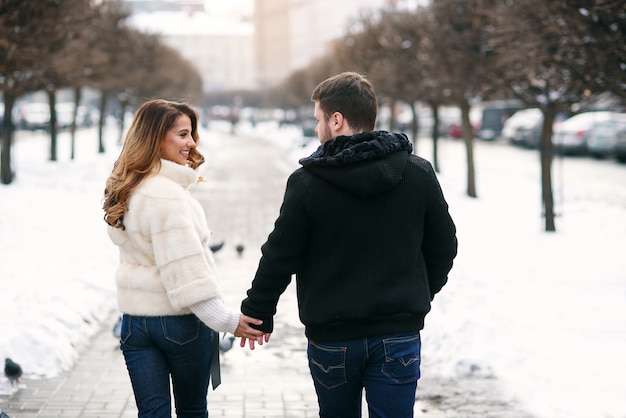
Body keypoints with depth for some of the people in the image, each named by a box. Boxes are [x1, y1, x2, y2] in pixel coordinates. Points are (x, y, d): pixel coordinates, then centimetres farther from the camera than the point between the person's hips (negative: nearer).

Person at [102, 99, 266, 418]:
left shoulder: (124, 190, 8)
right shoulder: (168, 194, -20)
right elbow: (186, 269, -23)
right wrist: (226, 321, -20)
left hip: (134, 318, 7)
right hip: (180, 320, -7)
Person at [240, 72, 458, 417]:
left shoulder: (306, 183, -10)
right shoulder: (419, 174, -1)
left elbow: (279, 259, -6)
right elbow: (443, 247, 7)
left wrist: (257, 312, 9)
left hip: (332, 337, -1)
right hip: (399, 334, 1)